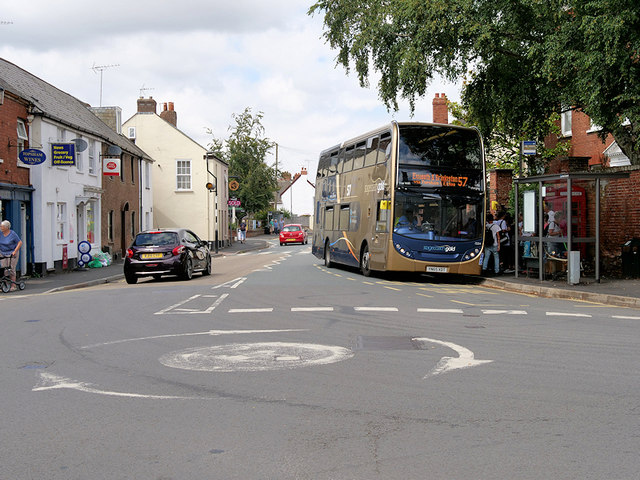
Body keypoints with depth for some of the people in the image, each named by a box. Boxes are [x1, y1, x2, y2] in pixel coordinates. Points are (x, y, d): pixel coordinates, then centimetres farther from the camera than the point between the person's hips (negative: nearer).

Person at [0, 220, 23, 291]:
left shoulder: (13, 234, -12)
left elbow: (20, 243, -10)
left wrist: (15, 251, -18)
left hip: (12, 253, -5)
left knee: (11, 269, -6)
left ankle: (13, 286, -2)